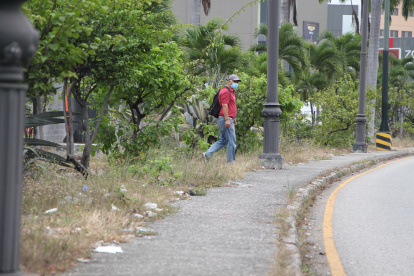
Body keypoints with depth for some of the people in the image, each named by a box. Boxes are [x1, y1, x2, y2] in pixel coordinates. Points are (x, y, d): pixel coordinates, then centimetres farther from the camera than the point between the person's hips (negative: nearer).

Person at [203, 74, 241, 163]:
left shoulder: (231, 91, 22)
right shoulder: (226, 91, -12)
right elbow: (224, 106, -19)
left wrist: (233, 118, 28)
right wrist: (227, 119, -24)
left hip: (228, 119, 11)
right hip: (225, 119, -11)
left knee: (223, 141, 13)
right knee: (231, 141, -6)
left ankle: (208, 154, 9)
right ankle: (231, 161, -2)